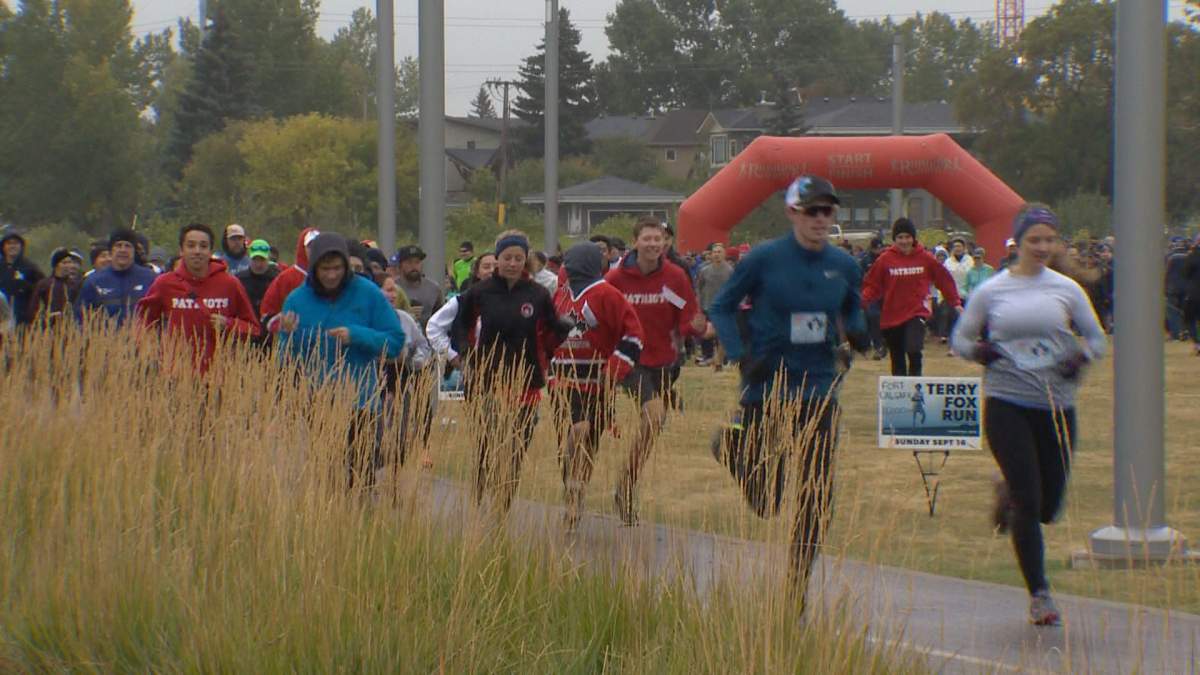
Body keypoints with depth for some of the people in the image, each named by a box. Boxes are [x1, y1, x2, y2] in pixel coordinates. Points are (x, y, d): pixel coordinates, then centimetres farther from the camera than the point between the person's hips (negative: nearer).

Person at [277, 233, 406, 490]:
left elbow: (395, 341, -2)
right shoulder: (296, 300, 2)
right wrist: (289, 336, -17)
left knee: (363, 478, -2)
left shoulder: (367, 293, -1)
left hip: (362, 404, -1)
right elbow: (288, 360, 3)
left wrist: (356, 336, -15)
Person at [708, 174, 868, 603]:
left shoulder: (843, 266, 3)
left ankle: (797, 595, 12)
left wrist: (856, 331, -2)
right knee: (766, 504, 6)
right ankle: (733, 446, 38)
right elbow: (722, 307, -1)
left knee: (817, 502, -1)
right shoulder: (764, 259, -9)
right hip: (766, 387, -3)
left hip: (819, 392, 3)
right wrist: (741, 355, -14)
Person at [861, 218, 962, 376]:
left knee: (914, 351, -24)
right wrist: (863, 299, -17)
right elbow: (873, 285, 1)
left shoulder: (925, 258, 0)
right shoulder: (885, 259, -1)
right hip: (891, 317, 2)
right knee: (898, 363, 10)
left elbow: (944, 279, 9)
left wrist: (955, 303, 6)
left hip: (917, 314, -2)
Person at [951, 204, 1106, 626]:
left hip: (1057, 406, 2)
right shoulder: (991, 292, 2)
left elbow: (1097, 338, 10)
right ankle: (1039, 594, -1)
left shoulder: (1066, 290, 5)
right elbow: (960, 338, 11)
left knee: (1049, 507, 6)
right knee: (1028, 500, -11)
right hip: (1006, 405, -2)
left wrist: (1082, 356, -12)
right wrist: (977, 350, -11)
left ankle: (1010, 494, 41)